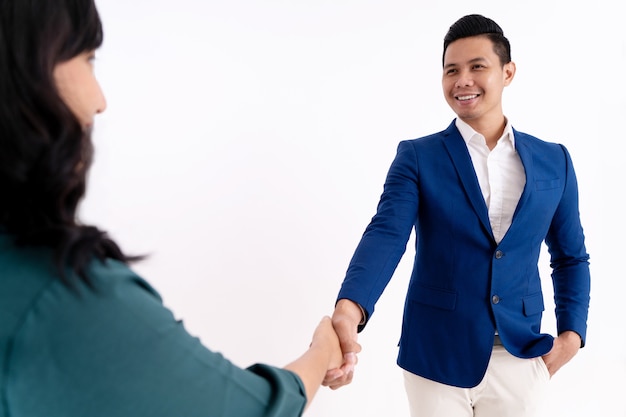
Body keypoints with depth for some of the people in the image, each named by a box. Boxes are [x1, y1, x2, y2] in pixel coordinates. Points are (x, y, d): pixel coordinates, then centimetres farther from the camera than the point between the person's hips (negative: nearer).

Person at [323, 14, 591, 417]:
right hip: (436, 355, -2)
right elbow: (385, 235, -19)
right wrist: (350, 309, -36)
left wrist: (572, 332, -1)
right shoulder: (417, 157, -5)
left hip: (521, 359, 2)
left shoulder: (553, 161, 3)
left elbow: (571, 257, 12)